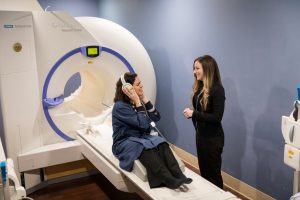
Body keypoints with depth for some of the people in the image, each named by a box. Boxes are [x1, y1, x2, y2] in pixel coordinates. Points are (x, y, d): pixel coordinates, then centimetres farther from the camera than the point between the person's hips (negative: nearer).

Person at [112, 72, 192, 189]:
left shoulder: (139, 101, 6)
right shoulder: (120, 106, -17)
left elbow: (156, 118, -2)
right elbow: (144, 123, -22)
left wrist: (144, 99, -8)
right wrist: (137, 101, -20)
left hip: (142, 138, 6)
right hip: (125, 143, -6)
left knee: (161, 144, -24)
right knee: (147, 149, -36)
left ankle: (178, 175, -36)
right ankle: (170, 180, -41)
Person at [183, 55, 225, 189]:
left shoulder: (217, 90, -19)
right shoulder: (199, 87, 2)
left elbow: (216, 118, -22)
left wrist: (194, 113, -22)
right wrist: (190, 113, -10)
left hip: (213, 138, -8)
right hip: (200, 134, 8)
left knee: (213, 173, 7)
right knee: (203, 170, 21)